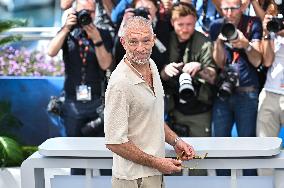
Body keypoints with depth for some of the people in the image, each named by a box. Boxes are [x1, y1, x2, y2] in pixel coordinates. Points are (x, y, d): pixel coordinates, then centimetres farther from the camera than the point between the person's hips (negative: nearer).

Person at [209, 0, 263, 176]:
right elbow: (219, 63, 2)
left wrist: (247, 45, -27)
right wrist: (219, 43, -17)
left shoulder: (253, 24, -2)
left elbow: (257, 61, -7)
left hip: (247, 93, -3)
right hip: (222, 91, 3)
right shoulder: (216, 26, 5)